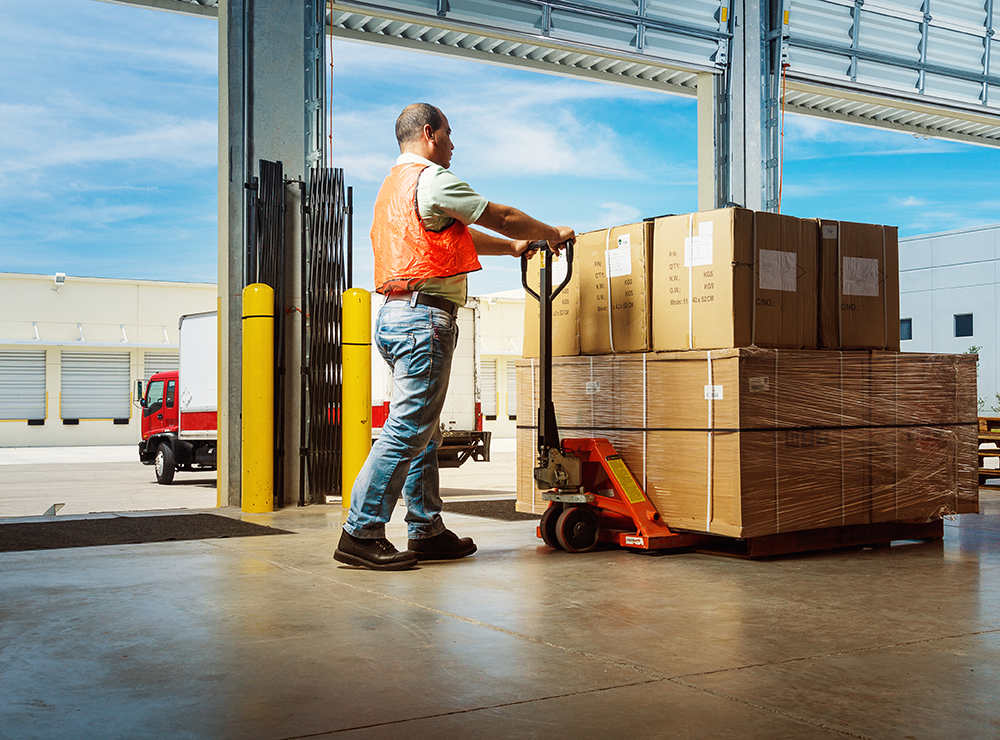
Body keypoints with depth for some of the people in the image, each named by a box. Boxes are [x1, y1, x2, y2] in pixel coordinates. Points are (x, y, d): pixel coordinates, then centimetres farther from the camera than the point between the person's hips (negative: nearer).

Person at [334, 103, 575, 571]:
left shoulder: (393, 185, 24)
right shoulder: (431, 179, -7)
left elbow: (457, 236, 31)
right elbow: (500, 217, -1)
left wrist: (512, 247, 36)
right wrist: (552, 234, 14)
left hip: (395, 316, 11)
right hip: (423, 316, -11)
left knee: (422, 430, 12)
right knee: (408, 429, -11)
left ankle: (427, 532, 17)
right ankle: (361, 534, -10)